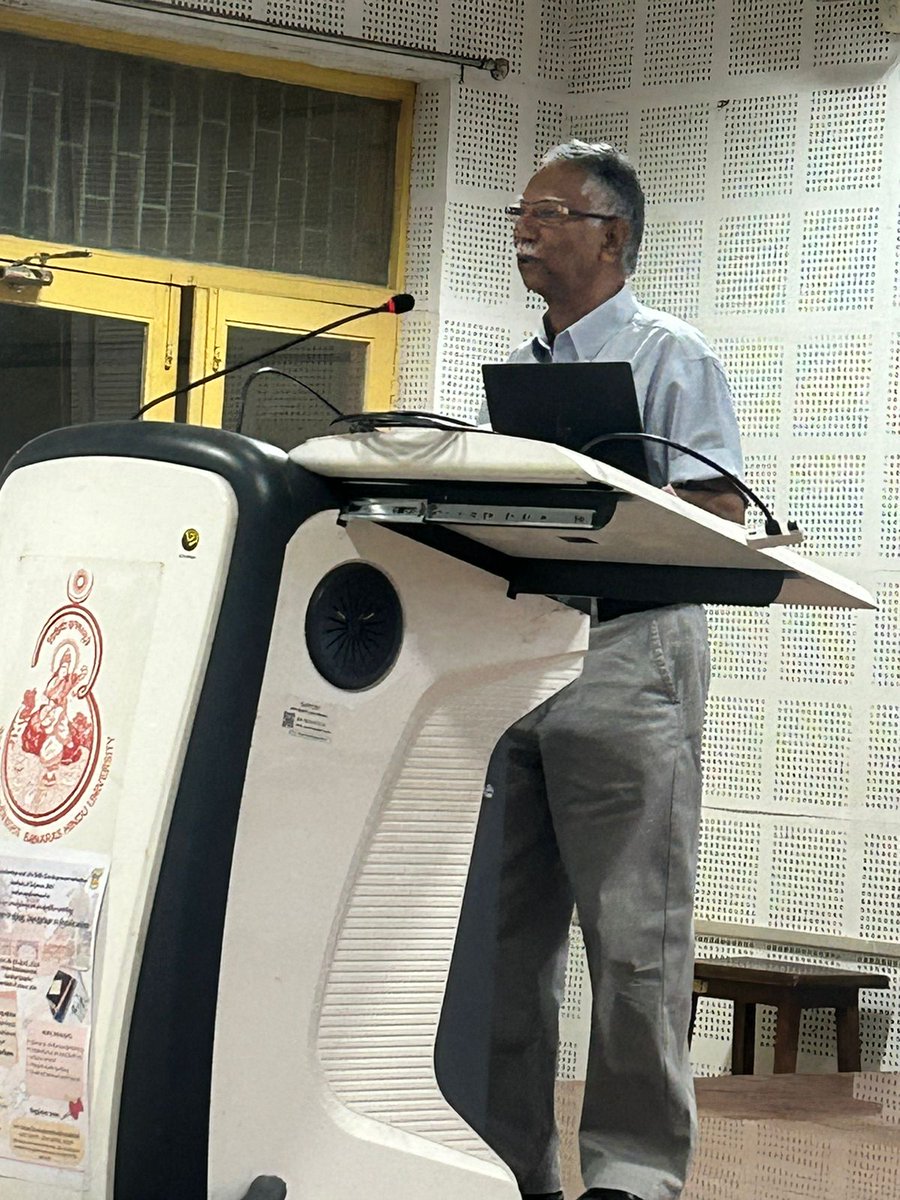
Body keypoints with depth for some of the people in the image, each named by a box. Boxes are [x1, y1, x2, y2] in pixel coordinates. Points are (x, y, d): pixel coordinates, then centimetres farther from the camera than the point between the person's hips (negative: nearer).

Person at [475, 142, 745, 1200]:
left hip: (625, 651, -7)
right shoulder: (514, 371, 20)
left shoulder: (670, 358, 1)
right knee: (507, 919, 7)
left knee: (634, 928, -7)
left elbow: (720, 515, -9)